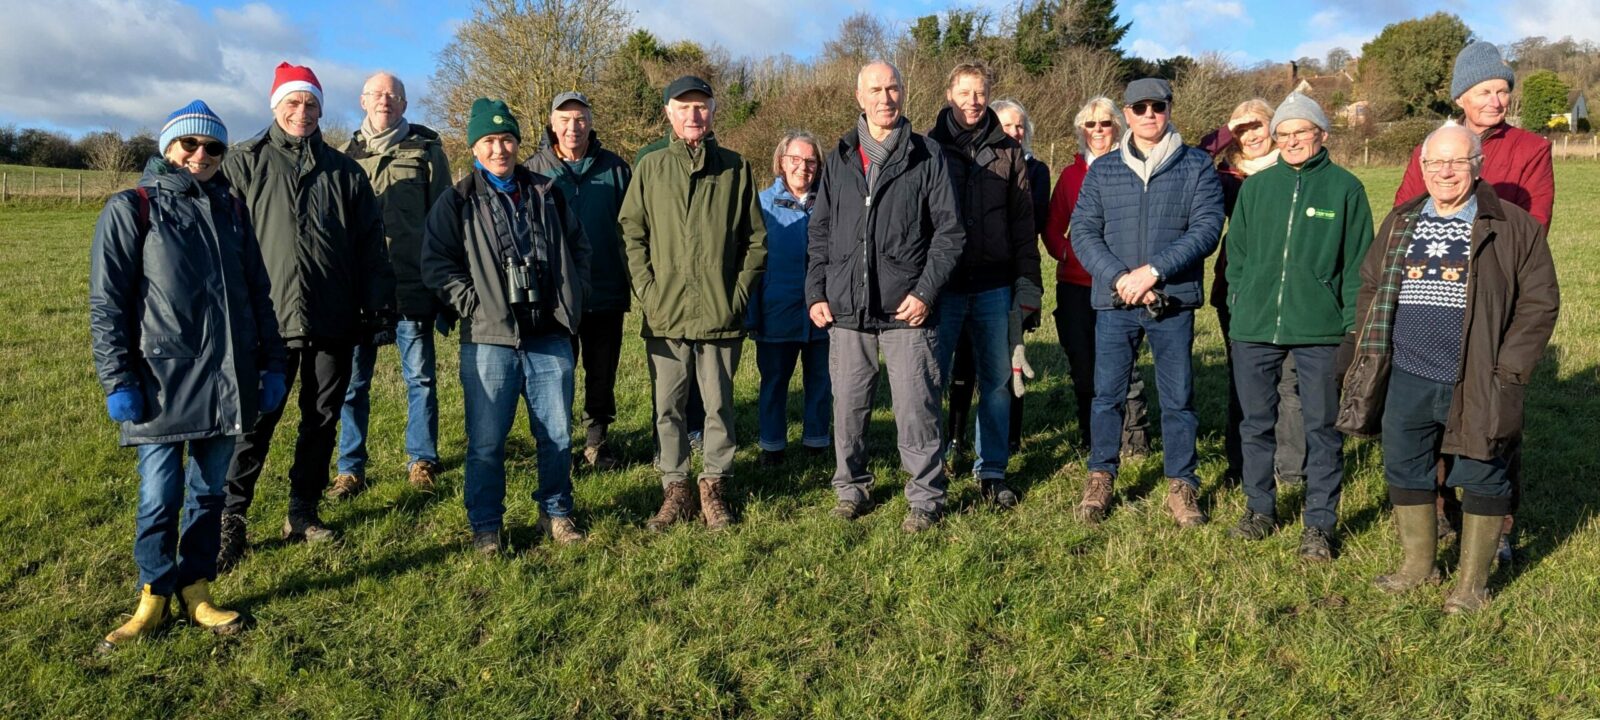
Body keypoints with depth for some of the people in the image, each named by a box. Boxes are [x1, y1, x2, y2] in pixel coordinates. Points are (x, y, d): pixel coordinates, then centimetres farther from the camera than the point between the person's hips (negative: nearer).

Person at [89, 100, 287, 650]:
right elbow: (106, 302, -4)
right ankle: (154, 597, 18)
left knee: (210, 491, 12)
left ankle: (196, 590, 24)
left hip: (226, 381, 4)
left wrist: (271, 363, 11)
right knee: (160, 495, 1)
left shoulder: (232, 210, 13)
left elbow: (258, 291, 16)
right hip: (162, 383, -4)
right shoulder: (131, 209, 0)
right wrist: (118, 380, -10)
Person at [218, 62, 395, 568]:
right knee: (255, 422, -2)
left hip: (333, 321, 3)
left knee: (322, 420, 10)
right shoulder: (244, 163, 3)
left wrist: (379, 307, 6)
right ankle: (231, 521, 9)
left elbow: (371, 246, 12)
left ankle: (303, 512, 23)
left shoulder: (345, 172, 11)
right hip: (267, 319, -3)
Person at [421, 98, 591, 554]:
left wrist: (572, 300, 11)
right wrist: (473, 303, -9)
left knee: (557, 436, 8)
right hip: (489, 341, -2)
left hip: (551, 337, 3)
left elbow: (578, 247, 20)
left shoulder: (548, 194, 12)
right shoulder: (457, 203, 3)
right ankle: (485, 526, 16)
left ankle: (556, 513, 25)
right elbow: (436, 264, -1)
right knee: (486, 443, 1)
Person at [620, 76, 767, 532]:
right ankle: (674, 489, 19)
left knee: (719, 405, 7)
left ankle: (714, 488, 22)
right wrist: (648, 291, -4)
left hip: (721, 314, 0)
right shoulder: (650, 168, 6)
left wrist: (738, 292, -2)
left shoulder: (735, 168, 5)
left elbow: (756, 241, 7)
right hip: (665, 315, 1)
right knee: (668, 407, 7)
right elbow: (631, 234, 6)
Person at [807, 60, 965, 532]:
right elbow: (820, 233, 14)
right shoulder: (838, 160, 12)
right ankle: (851, 487, 27)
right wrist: (816, 293, 6)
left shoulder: (927, 156, 2)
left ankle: (925, 497, 14)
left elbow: (949, 231, 0)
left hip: (907, 308, -3)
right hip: (846, 309, 3)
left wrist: (926, 291, -9)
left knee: (915, 407, -1)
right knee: (848, 406, 10)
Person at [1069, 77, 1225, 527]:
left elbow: (1207, 228, -7)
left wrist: (1154, 270, -17)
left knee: (1178, 398, 7)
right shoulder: (1102, 171, 7)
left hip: (1174, 302, -1)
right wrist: (1118, 278, -14)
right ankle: (1099, 480, 22)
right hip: (1114, 303, 1)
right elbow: (1083, 232, 1)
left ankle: (1181, 487, 20)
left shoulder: (1197, 167, 3)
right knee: (1108, 395, 7)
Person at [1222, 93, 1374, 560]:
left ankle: (1319, 523, 16)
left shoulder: (1345, 188, 0)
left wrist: (1353, 327, -6)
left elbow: (1358, 263, -1)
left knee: (1322, 428, 5)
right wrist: (1239, 306, 4)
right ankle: (1260, 508, 27)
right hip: (1253, 328, 3)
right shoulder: (1256, 186, 7)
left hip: (1320, 330, -2)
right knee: (1257, 422, 12)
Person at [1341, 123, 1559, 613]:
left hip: (1475, 385, -4)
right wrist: (1370, 351, 7)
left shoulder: (1514, 227, -3)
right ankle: (1417, 564, 32)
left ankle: (1472, 582, 21)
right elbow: (1371, 287, 15)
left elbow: (1539, 301, -4)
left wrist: (1508, 370, -11)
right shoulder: (1399, 223, 10)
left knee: (1481, 481, 6)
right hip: (1406, 379, 4)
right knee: (1405, 473, 14)